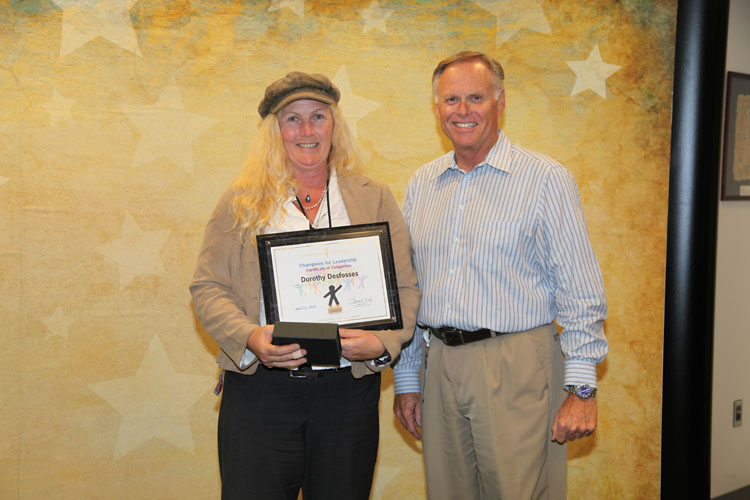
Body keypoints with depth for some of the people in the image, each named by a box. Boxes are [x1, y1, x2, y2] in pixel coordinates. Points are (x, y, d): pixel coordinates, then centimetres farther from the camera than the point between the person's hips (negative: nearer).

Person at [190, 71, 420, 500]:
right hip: (259, 388, -1)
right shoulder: (242, 202, 7)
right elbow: (209, 288, 3)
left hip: (349, 389, 1)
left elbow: (404, 288, 7)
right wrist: (250, 338, -14)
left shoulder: (376, 200, 10)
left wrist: (383, 343, -12)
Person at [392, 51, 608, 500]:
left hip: (516, 366, -4)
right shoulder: (422, 184, 11)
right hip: (439, 365, 5)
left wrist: (582, 387, -11)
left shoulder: (545, 178, -5)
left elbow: (581, 293, -6)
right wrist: (406, 380, 13)